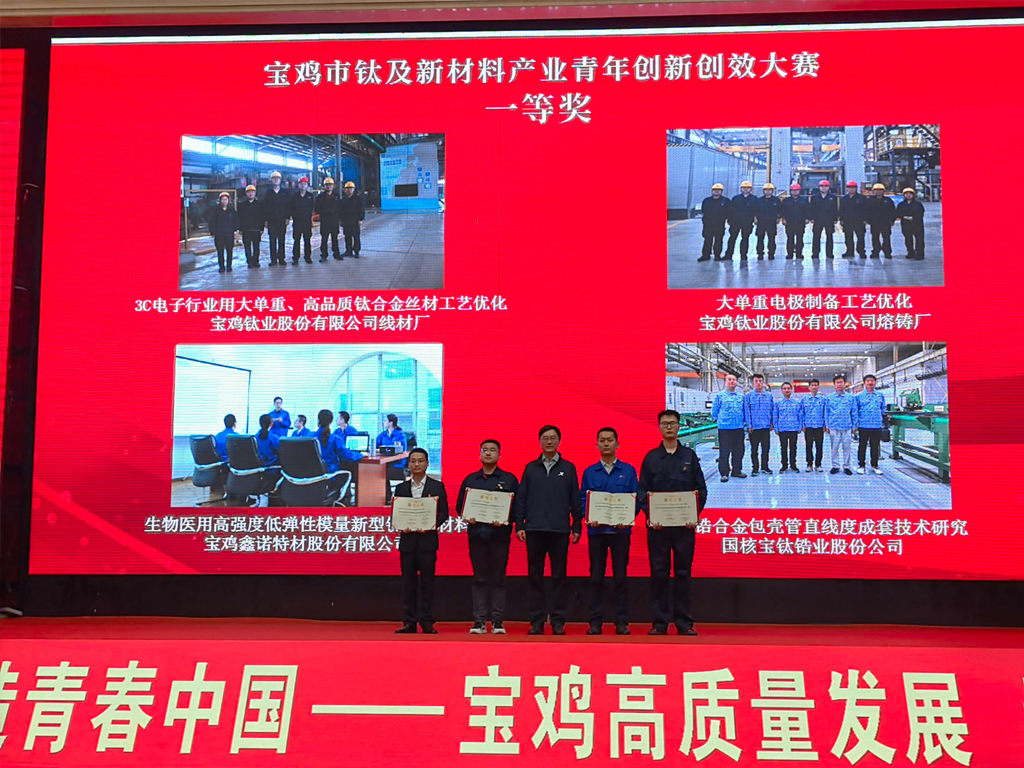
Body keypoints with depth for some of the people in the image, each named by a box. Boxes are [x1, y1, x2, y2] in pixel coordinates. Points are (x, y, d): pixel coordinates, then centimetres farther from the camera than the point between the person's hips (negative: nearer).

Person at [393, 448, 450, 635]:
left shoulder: (437, 486, 5)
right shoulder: (401, 488, 13)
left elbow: (443, 513, 1)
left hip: (428, 540, -2)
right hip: (407, 540, 2)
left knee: (427, 582, -1)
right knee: (408, 582, 3)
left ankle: (427, 623, 3)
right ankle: (409, 622, 6)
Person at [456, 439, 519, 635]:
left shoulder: (509, 479, 7)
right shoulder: (470, 479, 15)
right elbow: (460, 505, 15)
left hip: (500, 535, -2)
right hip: (477, 534, 2)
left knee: (498, 578, 0)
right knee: (479, 578, 3)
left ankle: (498, 621, 4)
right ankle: (479, 621, 4)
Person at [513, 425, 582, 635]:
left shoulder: (568, 468, 7)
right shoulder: (531, 468, 9)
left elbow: (575, 500, 6)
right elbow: (521, 499, 8)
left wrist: (577, 527, 1)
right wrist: (519, 525, 0)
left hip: (560, 530, -1)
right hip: (534, 530, 1)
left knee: (558, 576, 2)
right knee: (535, 576, 3)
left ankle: (558, 621, 7)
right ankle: (536, 621, 8)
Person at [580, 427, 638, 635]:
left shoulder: (628, 471, 6)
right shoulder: (589, 472, 9)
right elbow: (582, 500, 7)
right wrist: (589, 518, -11)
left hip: (620, 530, -1)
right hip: (596, 530, 1)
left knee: (620, 577, 1)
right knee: (596, 577, 2)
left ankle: (622, 622, 7)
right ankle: (596, 622, 7)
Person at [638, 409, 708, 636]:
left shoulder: (689, 456, 8)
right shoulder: (651, 458, 7)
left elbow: (701, 489, 6)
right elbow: (642, 491, 4)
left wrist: (695, 514, -8)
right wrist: (649, 515, -10)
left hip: (684, 524, 0)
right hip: (657, 524, 0)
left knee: (683, 572, 3)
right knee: (659, 573, 2)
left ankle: (684, 622, 8)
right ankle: (660, 622, 8)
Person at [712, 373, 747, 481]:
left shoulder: (741, 397, 13)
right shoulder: (720, 396, 3)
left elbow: (744, 412, 20)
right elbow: (714, 412, 7)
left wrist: (745, 424, 12)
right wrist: (721, 420, 5)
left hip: (739, 428, 4)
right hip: (725, 428, -4)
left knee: (738, 451, 8)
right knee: (724, 452, -3)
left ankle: (737, 471, 19)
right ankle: (724, 473, 2)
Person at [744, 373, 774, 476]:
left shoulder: (769, 396, 9)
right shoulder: (748, 396, 1)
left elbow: (772, 410, 14)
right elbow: (746, 411, -2)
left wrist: (771, 423, 7)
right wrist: (749, 425, -7)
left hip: (766, 427, 2)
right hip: (754, 427, -2)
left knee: (766, 448, 7)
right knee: (754, 449, 4)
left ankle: (764, 467, 19)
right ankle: (755, 468, 12)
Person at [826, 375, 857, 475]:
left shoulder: (850, 397, 3)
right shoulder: (829, 398, 5)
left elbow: (854, 412, 7)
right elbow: (826, 413, 8)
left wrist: (854, 426, 5)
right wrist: (827, 426, 5)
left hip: (847, 427, 0)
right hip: (834, 427, 0)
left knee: (846, 447, 4)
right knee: (834, 447, 5)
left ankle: (846, 466, 13)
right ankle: (835, 466, 14)